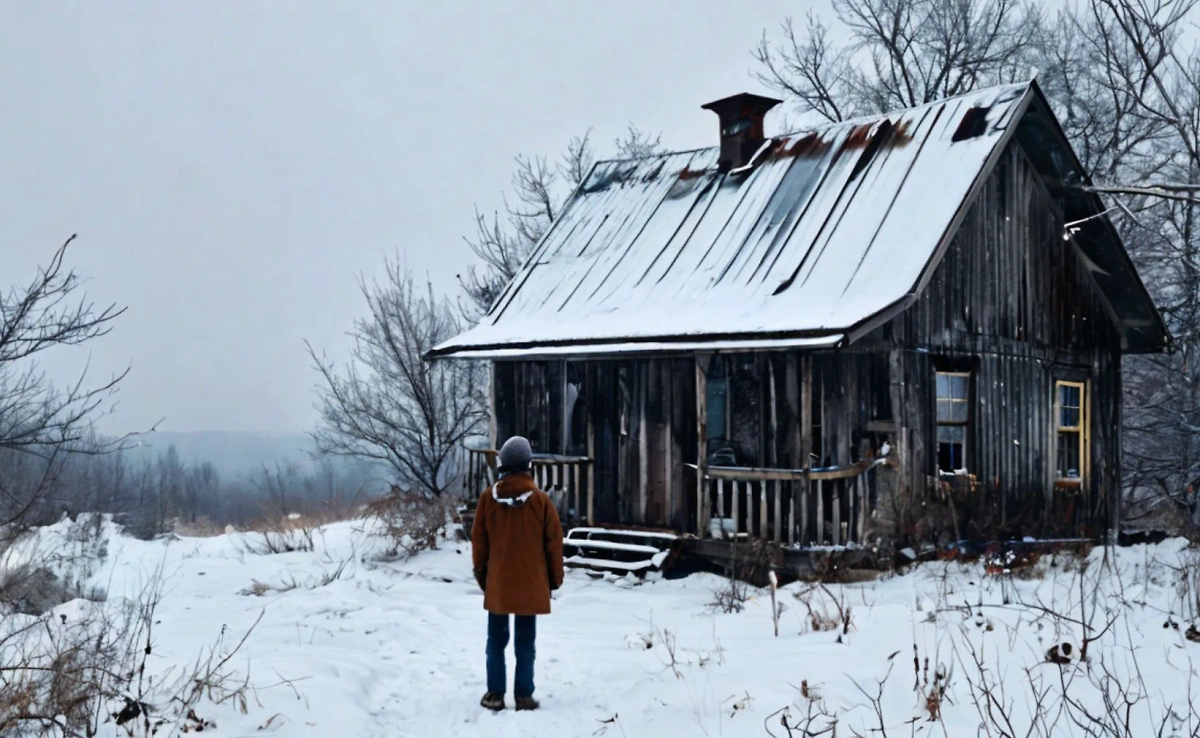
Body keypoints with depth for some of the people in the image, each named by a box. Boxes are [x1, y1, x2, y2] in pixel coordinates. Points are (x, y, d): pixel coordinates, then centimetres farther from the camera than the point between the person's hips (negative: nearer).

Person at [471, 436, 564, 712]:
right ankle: (524, 695, 5)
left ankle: (495, 694, 10)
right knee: (525, 643, 5)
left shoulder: (488, 497, -4)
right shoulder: (540, 499, -8)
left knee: (496, 641, 10)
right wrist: (555, 577, 9)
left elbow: (478, 541, 3)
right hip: (530, 584, -1)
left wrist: (481, 573, 16)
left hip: (497, 583, 1)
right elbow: (553, 542, -3)